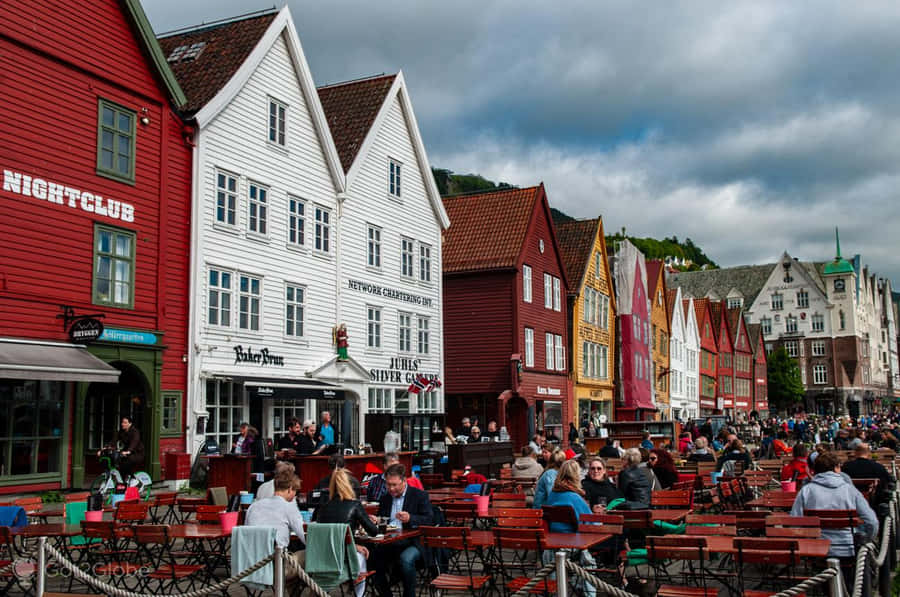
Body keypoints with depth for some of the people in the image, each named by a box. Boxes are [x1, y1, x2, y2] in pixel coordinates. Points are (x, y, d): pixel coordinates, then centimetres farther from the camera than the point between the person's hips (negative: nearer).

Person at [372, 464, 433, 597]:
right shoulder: (385, 498, 16)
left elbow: (429, 520, -8)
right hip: (389, 543, 5)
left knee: (406, 559, -35)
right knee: (372, 556, -22)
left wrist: (410, 518, -25)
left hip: (413, 542, -5)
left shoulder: (420, 496, 0)